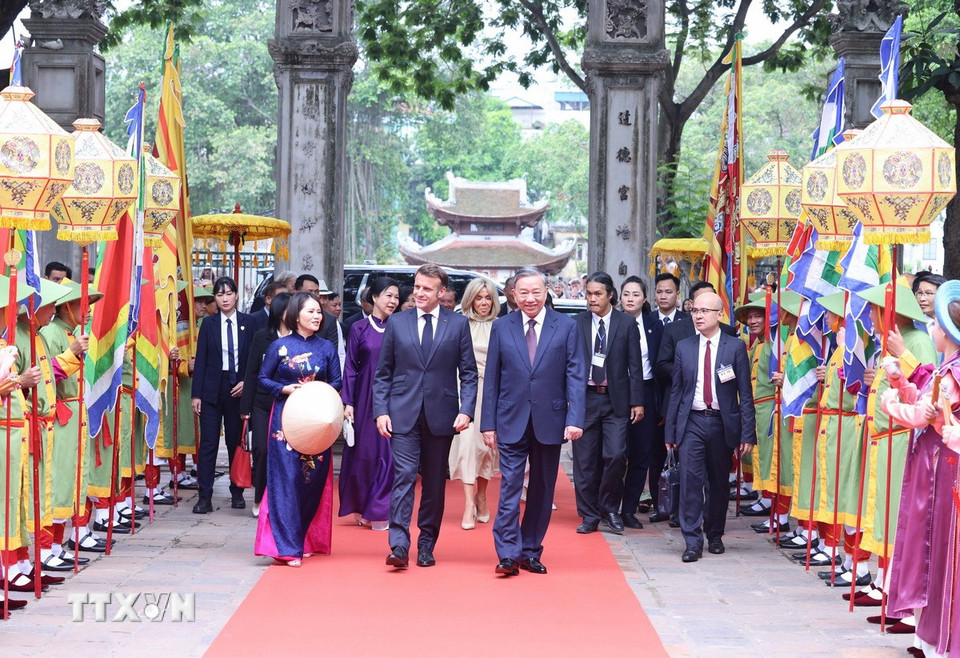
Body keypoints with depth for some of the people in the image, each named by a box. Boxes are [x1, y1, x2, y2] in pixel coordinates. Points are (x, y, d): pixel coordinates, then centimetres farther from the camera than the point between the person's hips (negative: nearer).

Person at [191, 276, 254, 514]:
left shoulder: (248, 323, 3)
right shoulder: (209, 323, 2)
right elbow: (201, 359, 0)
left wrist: (246, 382, -9)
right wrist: (196, 394, -4)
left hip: (238, 388, 1)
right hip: (212, 387, -1)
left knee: (236, 441, 9)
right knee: (208, 442, -4)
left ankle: (237, 493, 19)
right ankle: (204, 497, -4)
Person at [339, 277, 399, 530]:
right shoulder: (360, 329, 2)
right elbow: (350, 367, 3)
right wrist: (348, 402, -4)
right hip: (366, 398, -1)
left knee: (388, 453, -2)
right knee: (363, 452, 3)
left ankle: (381, 511, 4)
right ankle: (362, 509, 15)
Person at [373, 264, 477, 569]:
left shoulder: (458, 324, 4)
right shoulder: (397, 323, 6)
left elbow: (468, 372, 4)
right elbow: (382, 373, 8)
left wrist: (466, 410, -8)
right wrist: (381, 411, -2)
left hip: (441, 415, 1)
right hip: (403, 414, 0)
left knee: (434, 482, 7)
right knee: (404, 476, -11)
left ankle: (426, 544, 17)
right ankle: (399, 546, -15)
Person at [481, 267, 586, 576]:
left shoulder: (567, 327, 1)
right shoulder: (501, 327, 4)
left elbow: (576, 376, -2)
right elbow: (492, 379, 5)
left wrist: (575, 419, -13)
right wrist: (488, 423, 1)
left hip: (549, 421, 1)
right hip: (512, 421, 0)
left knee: (542, 490, 8)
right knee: (510, 487, -7)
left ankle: (531, 552, 17)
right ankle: (509, 554, -6)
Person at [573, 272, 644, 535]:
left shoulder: (627, 324, 3)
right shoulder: (577, 324, 4)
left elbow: (634, 366, 3)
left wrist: (637, 402, -1)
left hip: (616, 400, -1)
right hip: (585, 398, 1)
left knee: (615, 456, -10)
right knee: (585, 460, 3)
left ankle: (609, 509, 10)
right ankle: (589, 515, 13)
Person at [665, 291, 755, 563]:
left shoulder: (736, 347, 0)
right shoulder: (684, 347, 7)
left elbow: (745, 393, 0)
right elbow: (676, 390, 10)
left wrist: (747, 433, -5)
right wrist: (670, 431, 6)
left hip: (722, 423, -1)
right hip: (692, 421, 1)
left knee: (718, 483, 9)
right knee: (690, 479, -10)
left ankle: (715, 535, 26)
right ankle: (693, 542, -7)